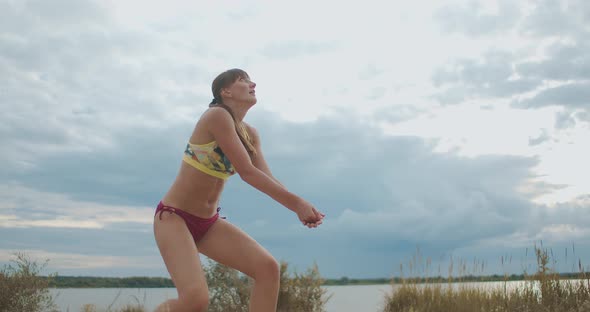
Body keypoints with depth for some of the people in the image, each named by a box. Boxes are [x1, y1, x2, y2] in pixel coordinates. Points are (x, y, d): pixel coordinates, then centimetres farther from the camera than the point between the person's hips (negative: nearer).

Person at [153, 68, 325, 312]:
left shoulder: (250, 133, 8)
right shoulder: (217, 115, -17)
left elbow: (266, 178, -2)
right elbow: (247, 173, -22)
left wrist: (299, 208, -19)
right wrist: (297, 202, -21)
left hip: (209, 223, 8)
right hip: (174, 217, -8)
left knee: (268, 267, -11)